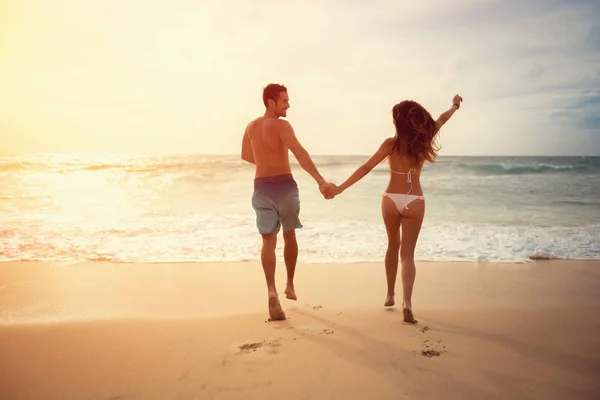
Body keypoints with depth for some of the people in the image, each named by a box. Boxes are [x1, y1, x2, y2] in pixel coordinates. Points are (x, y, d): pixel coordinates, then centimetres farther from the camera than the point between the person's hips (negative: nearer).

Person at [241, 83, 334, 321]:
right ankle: (290, 285, 26)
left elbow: (246, 156, 25)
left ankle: (272, 290, -17)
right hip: (284, 185, -4)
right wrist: (320, 181, -31)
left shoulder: (251, 127, 10)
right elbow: (300, 153, -25)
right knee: (289, 235, 16)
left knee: (268, 240, 0)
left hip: (262, 186, 4)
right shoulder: (281, 126, -11)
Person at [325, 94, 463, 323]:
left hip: (391, 200, 0)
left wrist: (339, 188, -12)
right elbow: (441, 120, 16)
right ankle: (407, 303, -15)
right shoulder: (423, 141, -4)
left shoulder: (391, 144, -10)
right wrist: (455, 106, 36)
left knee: (393, 246, 21)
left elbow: (366, 168, -13)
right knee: (407, 254, 2)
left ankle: (390, 295, 29)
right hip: (414, 202, 0)